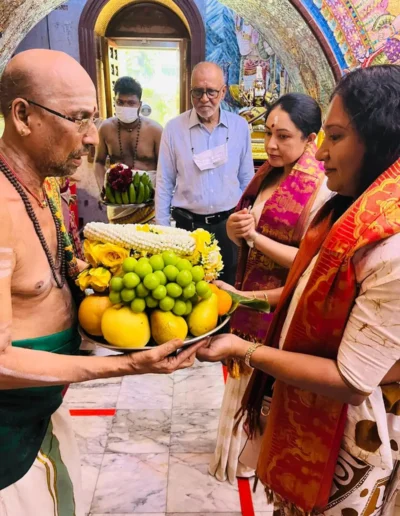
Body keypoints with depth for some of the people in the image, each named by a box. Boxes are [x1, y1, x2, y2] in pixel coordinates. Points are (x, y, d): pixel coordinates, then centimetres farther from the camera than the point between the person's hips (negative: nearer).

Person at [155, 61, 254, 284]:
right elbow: (164, 183, 0)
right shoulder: (174, 128, -5)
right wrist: (162, 229, -1)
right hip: (188, 224, -1)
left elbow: (247, 180, 6)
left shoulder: (240, 126, -1)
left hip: (229, 224, 1)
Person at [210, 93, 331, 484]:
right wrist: (233, 228, -15)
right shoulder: (267, 174, 5)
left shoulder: (320, 188, -18)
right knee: (245, 377, 22)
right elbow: (240, 232, 8)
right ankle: (240, 447, 48)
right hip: (249, 294, 7)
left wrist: (255, 236, -23)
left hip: (282, 304, -7)